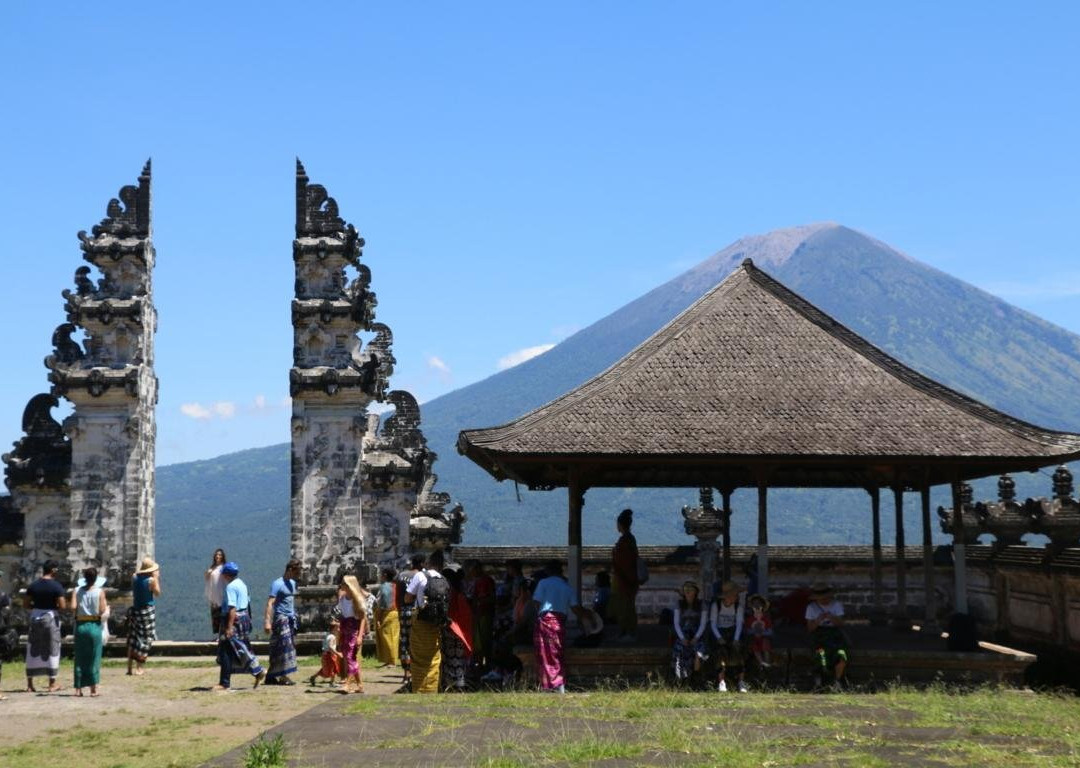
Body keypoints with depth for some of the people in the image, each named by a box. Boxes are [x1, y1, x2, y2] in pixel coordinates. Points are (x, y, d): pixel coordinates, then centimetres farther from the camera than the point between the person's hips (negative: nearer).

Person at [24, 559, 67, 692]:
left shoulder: (33, 585, 3)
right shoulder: (56, 586, -10)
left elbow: (25, 604, 3)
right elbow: (62, 606, -15)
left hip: (35, 617, 4)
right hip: (50, 617, -4)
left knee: (33, 650, 11)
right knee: (52, 650, 5)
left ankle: (30, 683, 14)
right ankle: (52, 684, 9)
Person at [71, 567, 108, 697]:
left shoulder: (76, 590, 0)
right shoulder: (100, 591, -5)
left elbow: (73, 606, -12)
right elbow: (102, 611, -9)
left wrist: (79, 610, 9)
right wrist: (106, 605, 10)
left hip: (80, 626, 2)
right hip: (94, 626, -2)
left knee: (79, 658, 9)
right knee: (94, 658, 5)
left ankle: (78, 689, 9)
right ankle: (93, 689, 7)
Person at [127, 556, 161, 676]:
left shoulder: (135, 578, 0)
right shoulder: (151, 580, -15)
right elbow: (157, 593, -4)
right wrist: (157, 578, 0)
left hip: (135, 609, 5)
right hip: (147, 611, -5)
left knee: (132, 639, 13)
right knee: (145, 639, 4)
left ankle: (130, 667, 14)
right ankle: (139, 668, 2)